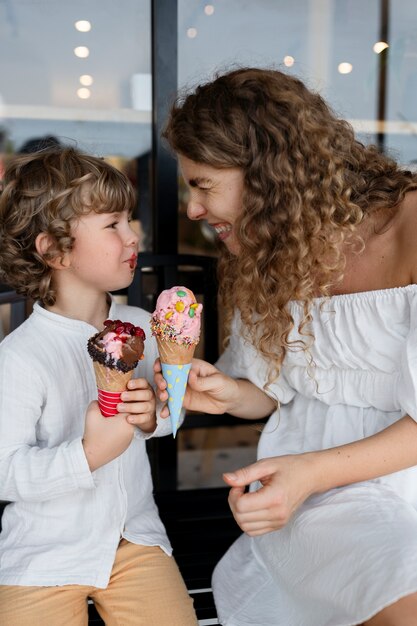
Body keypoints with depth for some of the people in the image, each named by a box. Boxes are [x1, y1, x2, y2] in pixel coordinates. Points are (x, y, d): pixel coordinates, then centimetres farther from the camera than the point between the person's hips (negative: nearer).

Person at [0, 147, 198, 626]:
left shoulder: (139, 327, -3)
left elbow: (168, 413, 11)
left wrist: (155, 415, -11)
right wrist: (88, 454, -30)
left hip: (133, 536, 4)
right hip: (43, 553, -4)